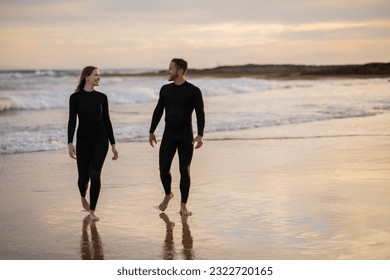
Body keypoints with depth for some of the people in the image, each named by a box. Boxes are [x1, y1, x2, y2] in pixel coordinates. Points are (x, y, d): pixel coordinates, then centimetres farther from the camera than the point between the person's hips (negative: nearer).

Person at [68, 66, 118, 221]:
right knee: (83, 177, 6)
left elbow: (106, 120, 7)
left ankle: (92, 211, -5)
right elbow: (72, 121, -4)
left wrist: (113, 144, 6)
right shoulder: (75, 97, -2)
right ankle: (83, 196, 42)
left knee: (95, 174, -15)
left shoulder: (102, 97, 4)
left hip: (100, 140, 1)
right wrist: (70, 143, -13)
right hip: (83, 141, 0)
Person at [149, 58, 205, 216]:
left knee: (184, 171, -1)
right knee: (163, 169, 1)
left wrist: (200, 135, -21)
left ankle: (183, 205, 6)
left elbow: (200, 114, -10)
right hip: (168, 136, 3)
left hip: (186, 138, -3)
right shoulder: (165, 89, 6)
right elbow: (158, 111, 14)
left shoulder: (193, 91, -7)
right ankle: (168, 195, 28)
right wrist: (152, 131, 14)